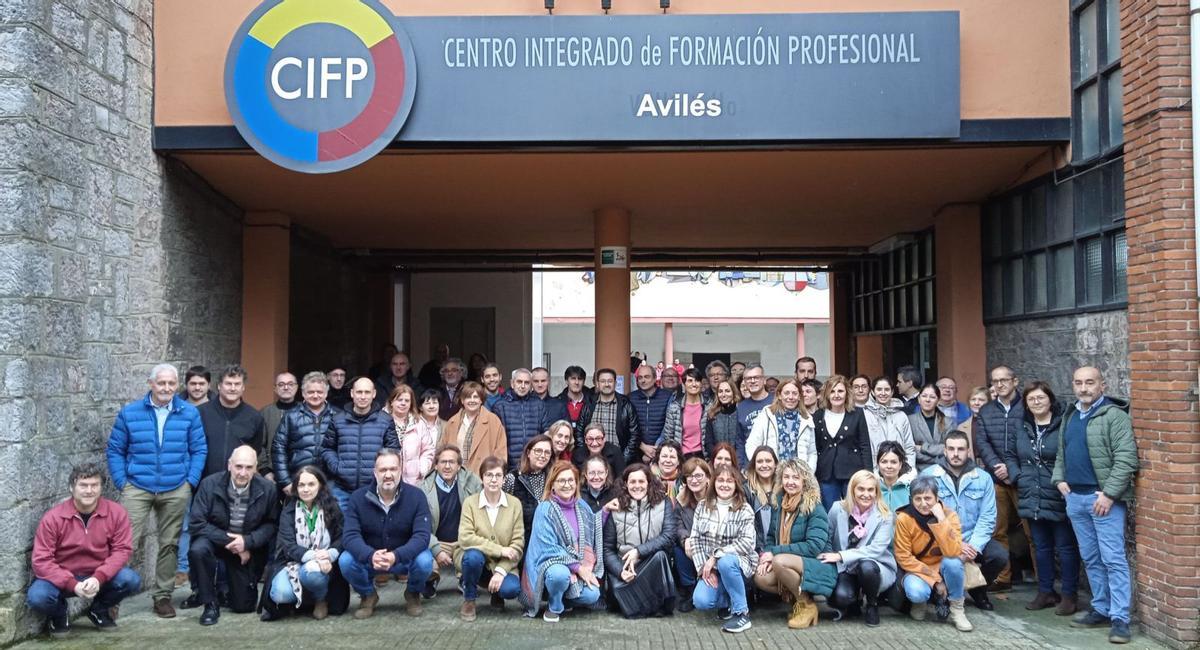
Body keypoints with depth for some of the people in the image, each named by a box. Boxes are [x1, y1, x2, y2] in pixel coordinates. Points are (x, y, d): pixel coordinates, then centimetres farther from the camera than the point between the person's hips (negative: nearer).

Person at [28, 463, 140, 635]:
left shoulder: (117, 513, -11)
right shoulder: (52, 517, -15)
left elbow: (122, 549, -10)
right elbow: (42, 561, -15)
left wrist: (99, 578, -27)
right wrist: (73, 585, -26)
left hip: (100, 577, 1)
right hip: (63, 578, -1)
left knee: (131, 580, -25)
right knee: (37, 597, -30)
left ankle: (99, 609, 9)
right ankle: (59, 615, 9)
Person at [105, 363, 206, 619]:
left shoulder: (190, 413, 2)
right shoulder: (129, 413, 2)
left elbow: (199, 450, 4)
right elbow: (114, 450, 5)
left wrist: (191, 481, -4)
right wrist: (121, 482, -3)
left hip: (176, 491, 1)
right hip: (137, 488, -1)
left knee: (170, 544, 8)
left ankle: (163, 595, 20)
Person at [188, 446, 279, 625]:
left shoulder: (267, 489, -17)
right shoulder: (210, 484, -19)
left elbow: (271, 524, -9)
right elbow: (196, 523, -19)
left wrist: (247, 541, -26)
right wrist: (228, 540, -26)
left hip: (249, 548, 1)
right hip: (216, 539, -1)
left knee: (243, 606, 0)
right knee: (197, 550, -36)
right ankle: (210, 604, -15)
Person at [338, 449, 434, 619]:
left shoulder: (416, 496, -16)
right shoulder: (358, 497, -12)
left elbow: (422, 535, -23)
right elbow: (349, 535, -20)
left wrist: (396, 556, -41)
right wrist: (370, 556, -41)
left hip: (405, 558, -1)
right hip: (369, 558, 1)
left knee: (424, 561, -31)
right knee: (345, 560, -27)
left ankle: (413, 594, 5)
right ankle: (368, 595, 5)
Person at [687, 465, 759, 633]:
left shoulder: (744, 510, -7)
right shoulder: (702, 506, 3)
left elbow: (747, 543, -18)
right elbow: (695, 539, 0)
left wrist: (716, 556, -23)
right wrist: (704, 568, -12)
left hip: (737, 562, -3)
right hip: (711, 566, 3)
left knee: (725, 562, -38)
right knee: (701, 601, -24)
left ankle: (741, 613, -19)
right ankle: (728, 601, 11)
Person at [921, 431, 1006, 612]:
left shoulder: (983, 478, 5)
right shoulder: (928, 476, -4)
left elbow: (987, 518, -2)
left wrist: (974, 547, -18)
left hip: (972, 539, 3)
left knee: (1000, 555, -23)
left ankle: (978, 589, 11)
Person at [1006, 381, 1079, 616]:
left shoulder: (1063, 425, -11)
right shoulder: (1023, 429, 10)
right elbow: (1011, 455, 18)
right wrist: (1018, 476, 4)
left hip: (1059, 499, -6)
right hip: (1032, 499, 6)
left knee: (1065, 547, 4)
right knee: (1041, 547, 15)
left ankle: (1069, 595, 15)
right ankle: (1046, 592, 26)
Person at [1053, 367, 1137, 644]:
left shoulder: (1114, 415, -9)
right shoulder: (1069, 416, 15)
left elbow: (1126, 459, -15)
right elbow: (1061, 453, 23)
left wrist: (1109, 493, -18)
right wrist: (1059, 478, 7)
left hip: (1103, 498, -7)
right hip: (1075, 497, 7)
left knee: (1113, 559, -5)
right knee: (1091, 559, 13)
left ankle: (1120, 618, -1)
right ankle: (1101, 610, 23)